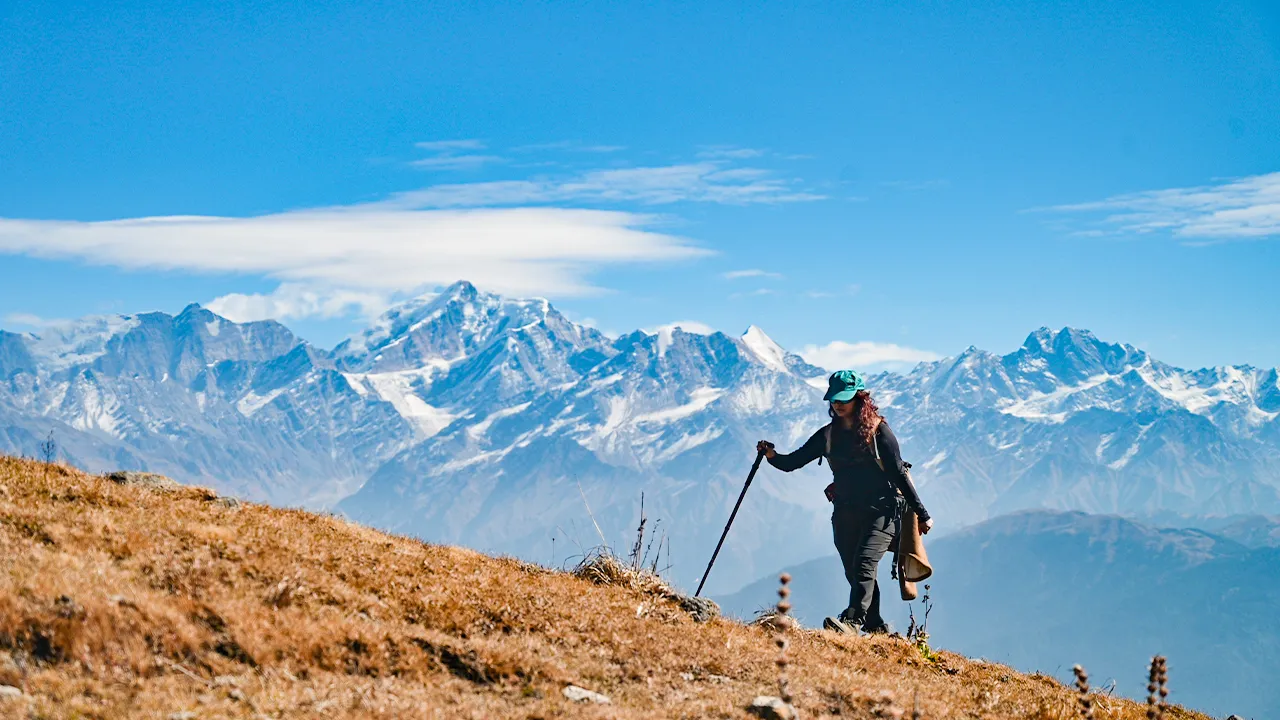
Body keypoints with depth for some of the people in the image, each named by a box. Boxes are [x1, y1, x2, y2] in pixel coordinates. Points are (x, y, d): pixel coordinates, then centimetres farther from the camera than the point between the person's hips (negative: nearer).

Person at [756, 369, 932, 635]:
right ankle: (877, 629, 16)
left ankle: (851, 621, -37)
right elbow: (793, 461, 8)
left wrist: (921, 513, -3)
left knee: (864, 564, -23)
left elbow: (898, 473, -2)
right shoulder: (828, 435, 10)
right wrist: (772, 455, -14)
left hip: (881, 512, -5)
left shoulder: (878, 430, -3)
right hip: (845, 513, 5)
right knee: (856, 574, 6)